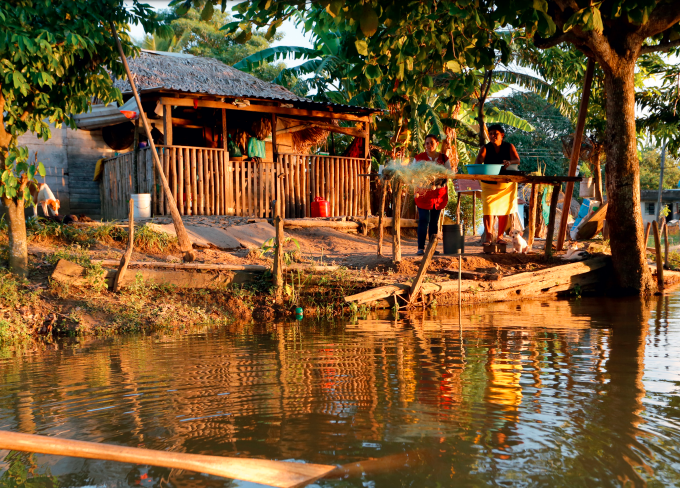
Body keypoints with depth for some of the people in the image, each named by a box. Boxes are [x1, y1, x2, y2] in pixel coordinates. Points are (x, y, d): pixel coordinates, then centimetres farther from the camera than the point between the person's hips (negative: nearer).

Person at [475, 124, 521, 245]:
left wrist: (509, 162, -38)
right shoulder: (485, 148, -2)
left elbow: (517, 160, -15)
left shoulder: (509, 147, -1)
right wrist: (478, 165, -42)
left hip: (506, 184, 1)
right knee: (488, 209, -13)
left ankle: (500, 236, 15)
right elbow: (478, 160, -17)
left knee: (504, 210, 5)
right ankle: (488, 235, -12)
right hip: (489, 184, -1)